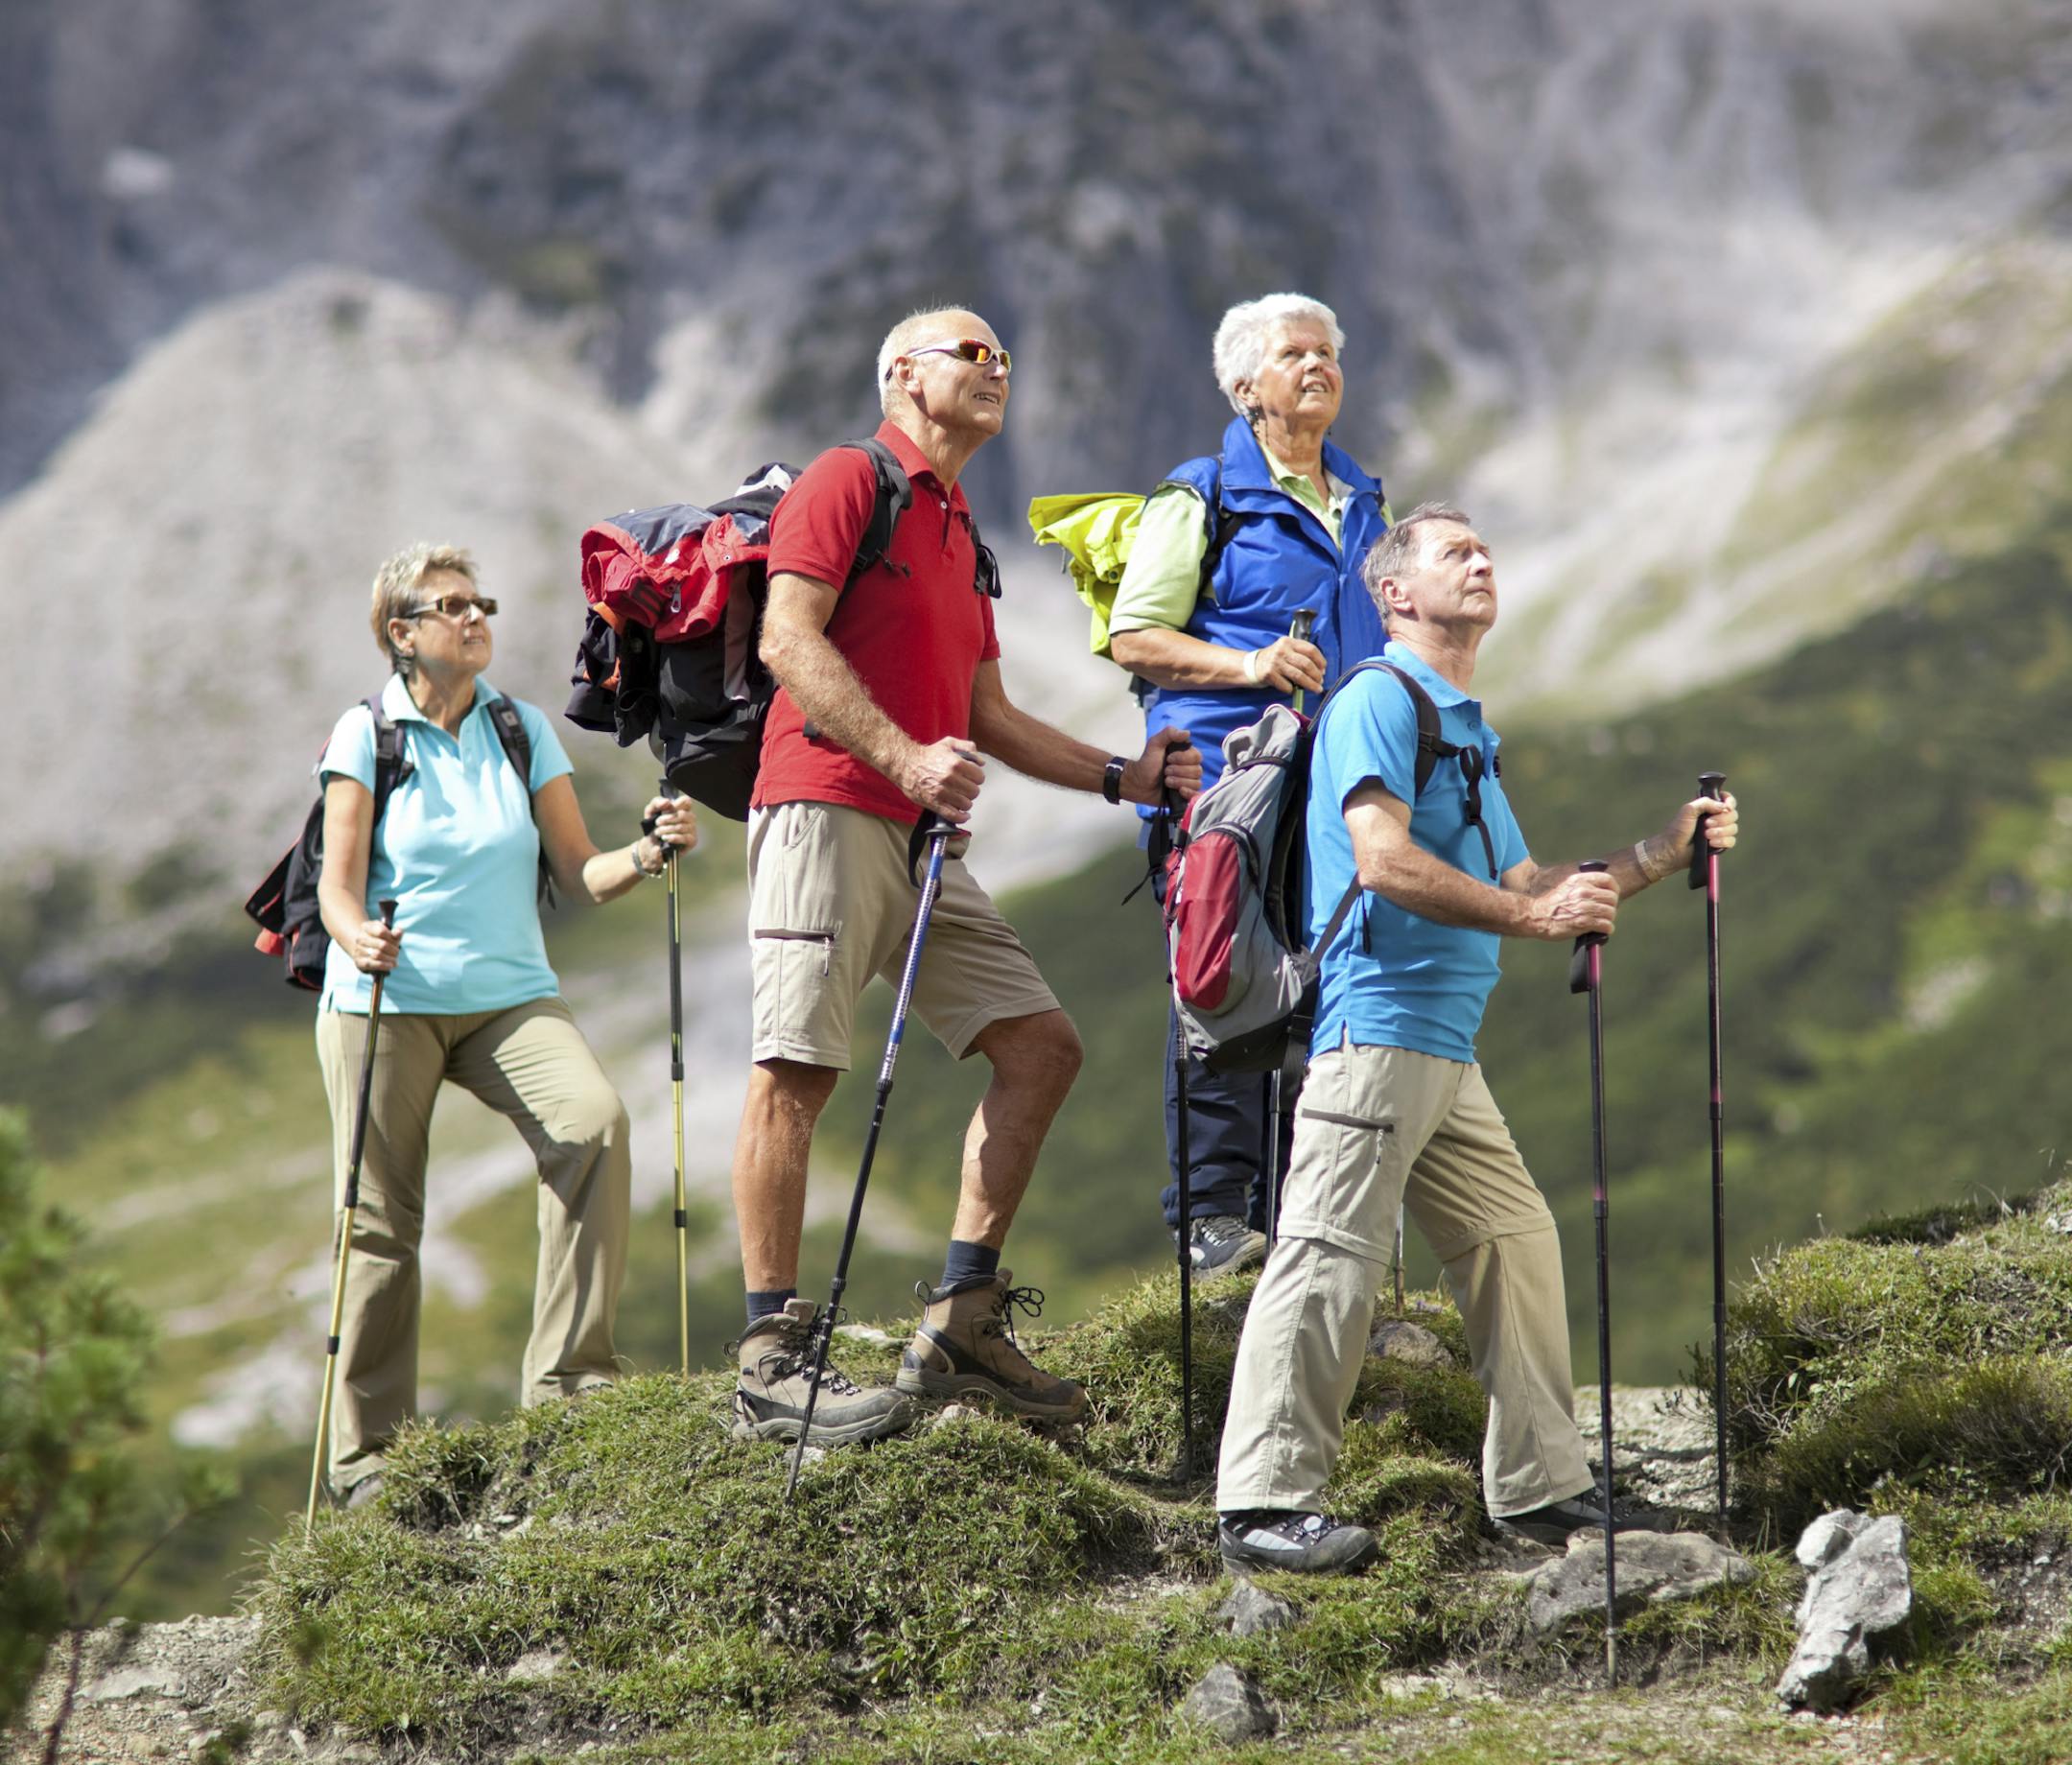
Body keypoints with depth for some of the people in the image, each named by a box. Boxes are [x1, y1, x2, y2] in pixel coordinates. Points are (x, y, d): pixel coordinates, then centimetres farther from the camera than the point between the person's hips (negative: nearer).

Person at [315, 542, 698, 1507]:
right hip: (385, 999, -2)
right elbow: (338, 885, -5)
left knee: (594, 1122, -25)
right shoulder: (367, 734, 0)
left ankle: (568, 1375, -19)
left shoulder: (523, 731, 9)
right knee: (381, 1218, -4)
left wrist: (648, 854, -14)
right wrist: (358, 937, -27)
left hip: (509, 994, 2)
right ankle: (366, 1452, 9)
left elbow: (578, 872, 6)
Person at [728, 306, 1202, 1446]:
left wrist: (1120, 777, 17)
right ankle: (769, 1362, -10)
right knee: (796, 1072, -10)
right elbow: (789, 642, -13)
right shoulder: (847, 479, -1)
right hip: (828, 811, -9)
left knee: (1040, 1042, 3)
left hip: (922, 836, 9)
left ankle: (962, 1319, 5)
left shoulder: (960, 532, 26)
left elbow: (987, 717, 27)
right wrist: (905, 757, -22)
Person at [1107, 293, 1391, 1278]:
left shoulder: (1364, 509, 21)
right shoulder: (1199, 497, 3)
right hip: (1222, 780, -5)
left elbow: (1392, 640, 32)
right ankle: (1212, 1209, -6)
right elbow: (1133, 637, -3)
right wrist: (1247, 666, -16)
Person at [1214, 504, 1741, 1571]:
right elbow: (1384, 861, -18)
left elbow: (1527, 885, 27)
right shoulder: (1380, 699, -5)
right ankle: (1263, 1504, -13)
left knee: (1514, 1244, 11)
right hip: (1378, 1022, -10)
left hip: (1447, 1045, 10)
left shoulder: (1469, 730, 25)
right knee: (1331, 1256, -12)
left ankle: (1539, 1487, 18)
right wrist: (1533, 914, -21)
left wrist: (1667, 851, 20)